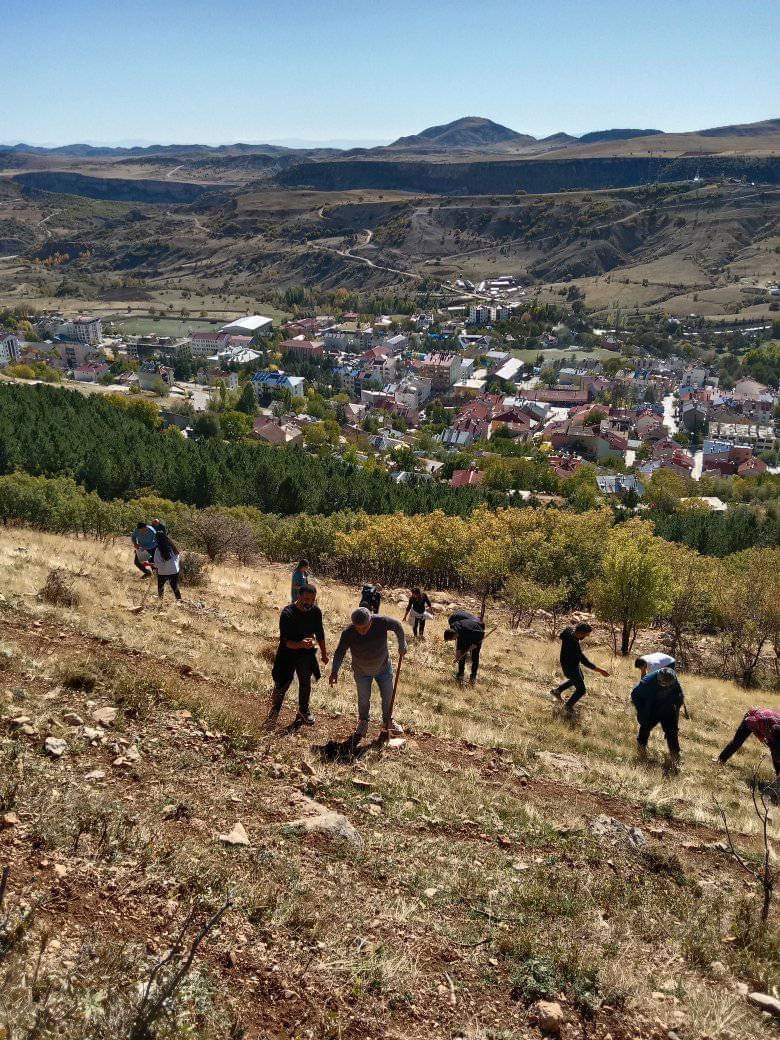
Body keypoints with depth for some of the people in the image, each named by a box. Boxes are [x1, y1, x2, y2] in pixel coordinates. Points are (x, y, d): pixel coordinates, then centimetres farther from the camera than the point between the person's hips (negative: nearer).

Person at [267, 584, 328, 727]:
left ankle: (303, 711, 38)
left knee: (306, 684, 16)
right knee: (282, 685, 1)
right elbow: (285, 641, -29)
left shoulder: (316, 611, -13)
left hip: (306, 654, 4)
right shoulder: (287, 613, -28)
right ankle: (274, 710, 27)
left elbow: (320, 633, 5)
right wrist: (300, 644, -47)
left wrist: (324, 653, 14)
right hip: (288, 653, -4)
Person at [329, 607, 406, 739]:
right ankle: (363, 722, 38)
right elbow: (340, 652, -22)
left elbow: (398, 626, -9)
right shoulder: (348, 633, -29)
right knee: (363, 699, 11)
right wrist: (335, 671, -33)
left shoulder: (381, 622, -29)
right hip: (362, 671, -1)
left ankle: (388, 721, 37)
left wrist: (402, 645, -1)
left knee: (388, 696, 13)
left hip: (383, 667, 1)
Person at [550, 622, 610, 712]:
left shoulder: (569, 629, -17)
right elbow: (585, 662, -36)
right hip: (570, 668, -9)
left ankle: (557, 690, 46)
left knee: (580, 678, 34)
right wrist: (600, 670, -30)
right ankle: (568, 706, 31)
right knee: (581, 690, 7)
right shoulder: (574, 645, -41)